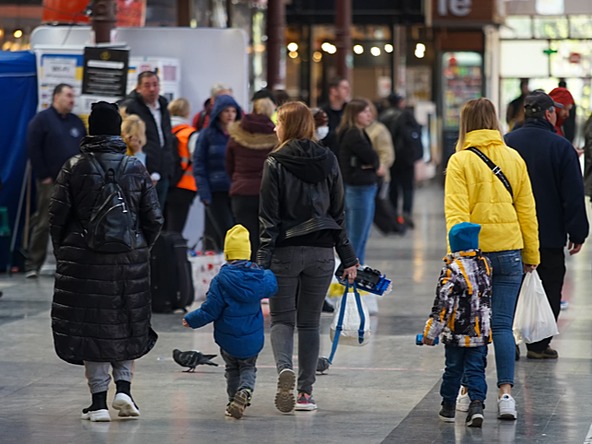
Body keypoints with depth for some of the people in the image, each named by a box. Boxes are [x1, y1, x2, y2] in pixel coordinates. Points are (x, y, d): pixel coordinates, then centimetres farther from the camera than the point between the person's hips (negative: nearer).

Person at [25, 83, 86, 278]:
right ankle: (33, 264, -1)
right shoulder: (42, 119, -3)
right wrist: (43, 176, -12)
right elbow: (33, 149, -9)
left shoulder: (77, 122, 16)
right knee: (44, 223, -6)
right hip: (51, 182, -6)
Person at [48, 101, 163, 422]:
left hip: (83, 259, -2)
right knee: (126, 325, 16)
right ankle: (123, 387, 3)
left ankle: (99, 401, 3)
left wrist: (63, 252, 10)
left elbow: (57, 216, -4)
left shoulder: (75, 168, -5)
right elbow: (153, 219, 2)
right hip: (130, 260, 2)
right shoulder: (136, 168, 0)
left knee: (91, 325, 4)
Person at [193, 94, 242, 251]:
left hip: (235, 191, 3)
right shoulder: (207, 135, 0)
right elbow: (198, 166, -2)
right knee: (226, 233, -9)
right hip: (215, 191, -3)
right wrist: (204, 194, -10)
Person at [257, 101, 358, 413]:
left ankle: (284, 368, -23)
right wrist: (348, 258, 12)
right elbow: (338, 213, 8)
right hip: (321, 251, 3)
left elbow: (269, 217, -8)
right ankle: (305, 392, 8)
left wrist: (263, 260, -7)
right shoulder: (328, 161, 5)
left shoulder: (275, 163, -6)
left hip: (285, 251, -3)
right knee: (309, 322, 11)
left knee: (282, 318, 5)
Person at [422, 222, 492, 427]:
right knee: (476, 369, 6)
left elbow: (443, 303, -17)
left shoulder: (452, 269, -16)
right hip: (481, 332, 4)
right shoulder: (485, 264, 1)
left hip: (457, 334, -3)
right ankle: (477, 404, -11)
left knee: (453, 369, 11)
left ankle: (448, 406, 23)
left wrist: (430, 332, -11)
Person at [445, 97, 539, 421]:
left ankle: (470, 392, 17)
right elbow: (527, 209, 8)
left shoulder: (460, 161, -6)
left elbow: (456, 212, -12)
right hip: (509, 251, 3)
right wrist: (531, 254, 13)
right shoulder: (514, 158, 5)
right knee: (502, 325, 4)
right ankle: (505, 392, -6)